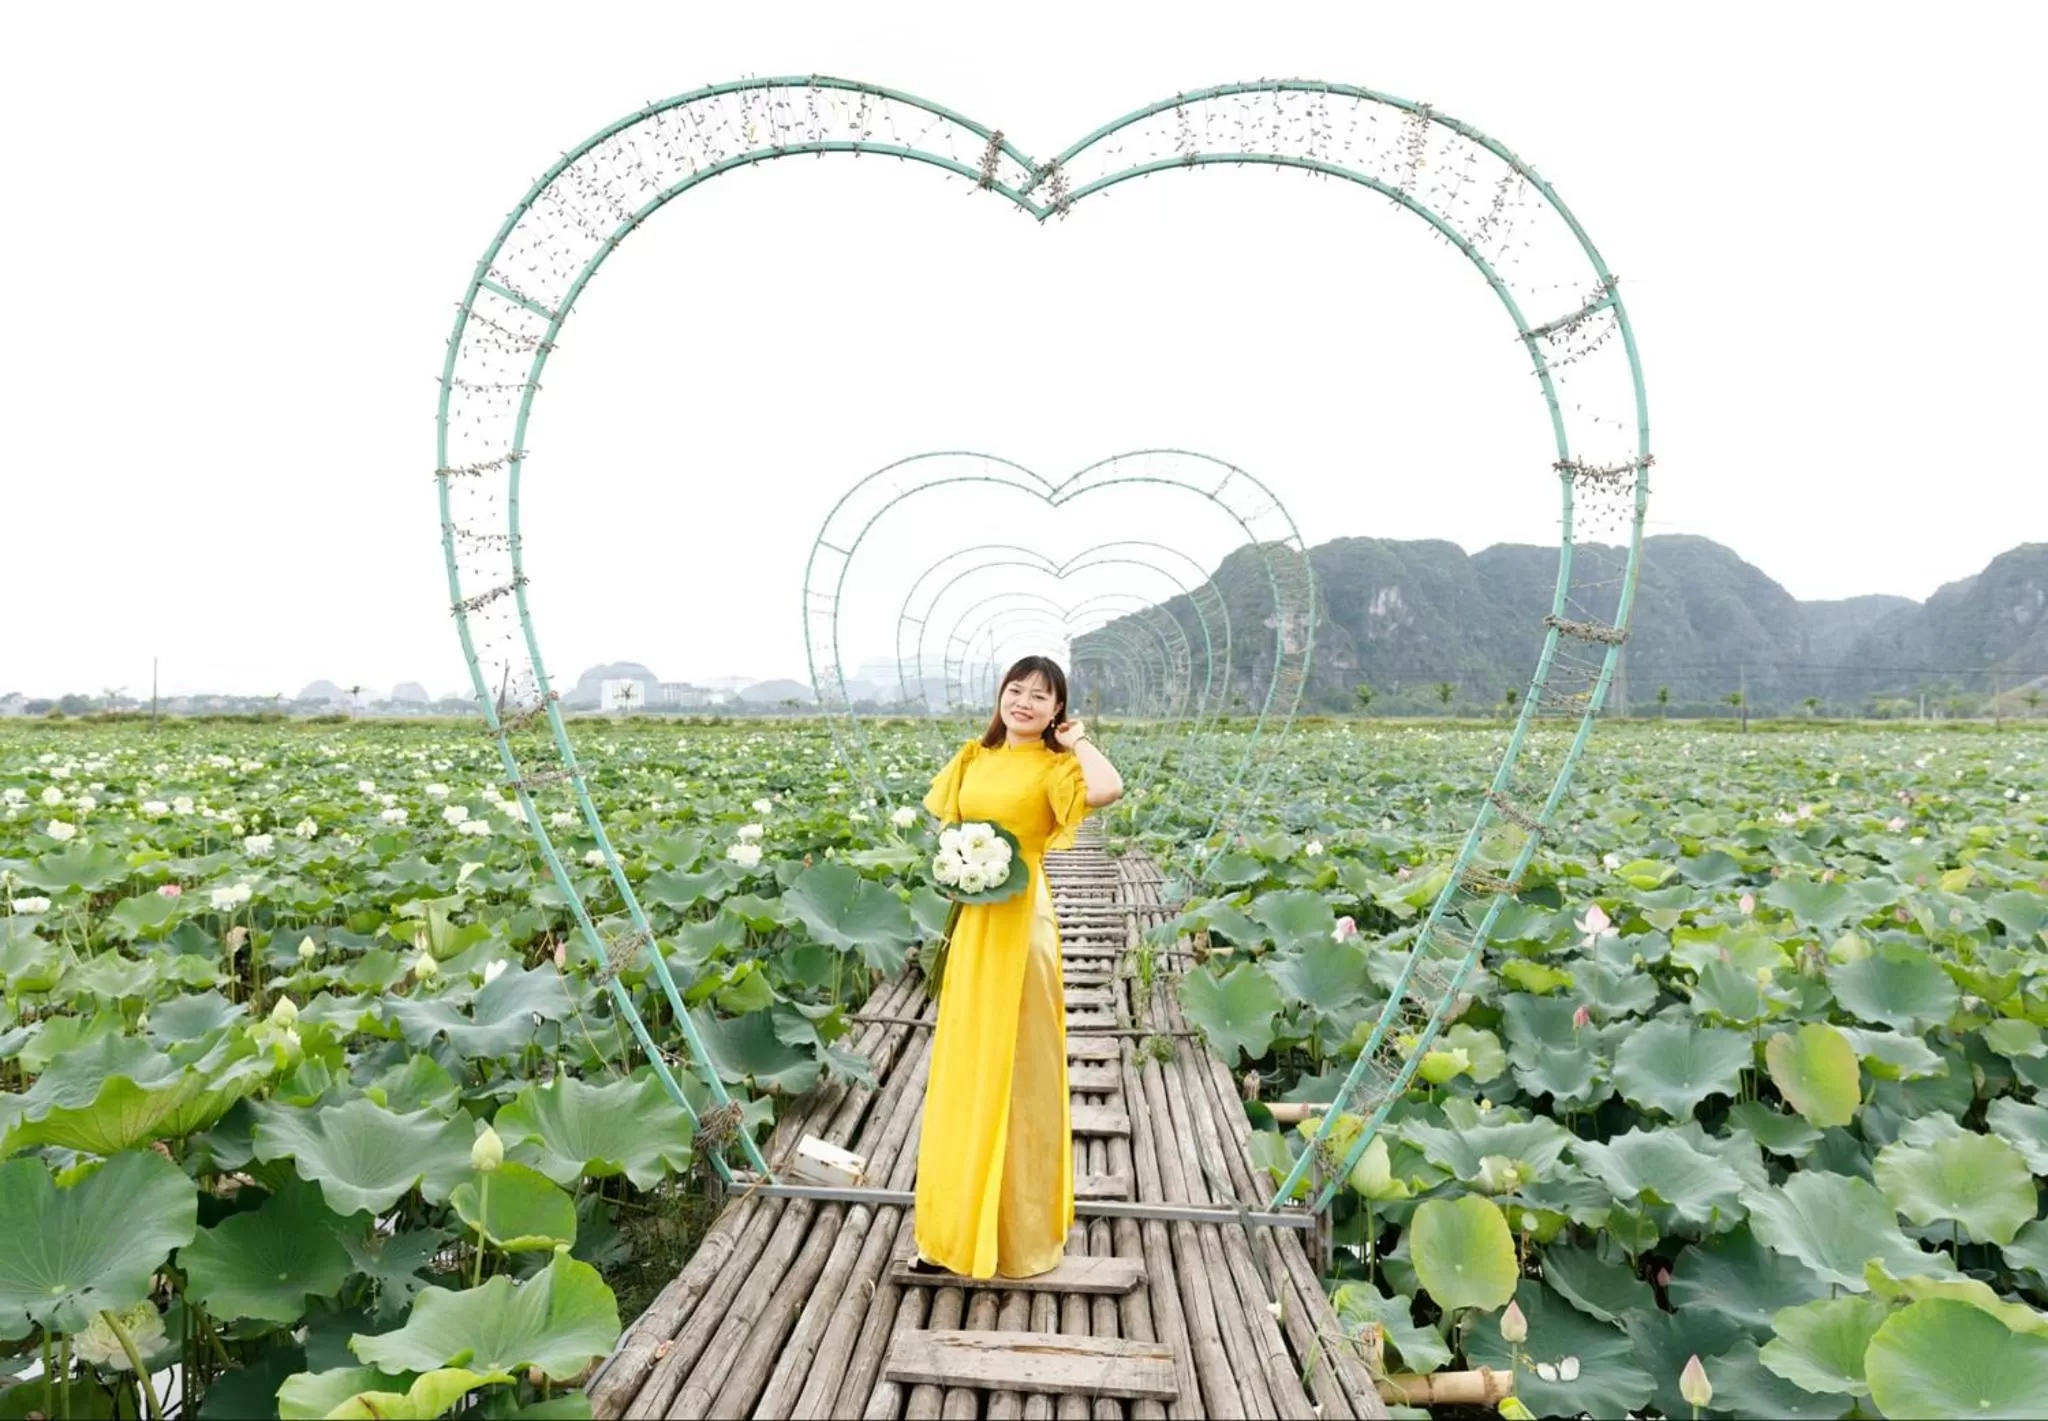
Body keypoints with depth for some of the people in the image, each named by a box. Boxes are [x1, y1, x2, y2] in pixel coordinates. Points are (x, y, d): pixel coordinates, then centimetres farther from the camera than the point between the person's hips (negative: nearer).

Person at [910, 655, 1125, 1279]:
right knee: (963, 1069, 13)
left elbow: (1109, 789, -29)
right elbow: (942, 820, 17)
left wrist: (1078, 740, -12)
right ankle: (959, 1223, 28)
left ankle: (1017, 1232, 17)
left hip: (1020, 919, -6)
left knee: (1015, 1067, 2)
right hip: (970, 921, 6)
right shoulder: (975, 756, 10)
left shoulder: (1054, 766, -9)